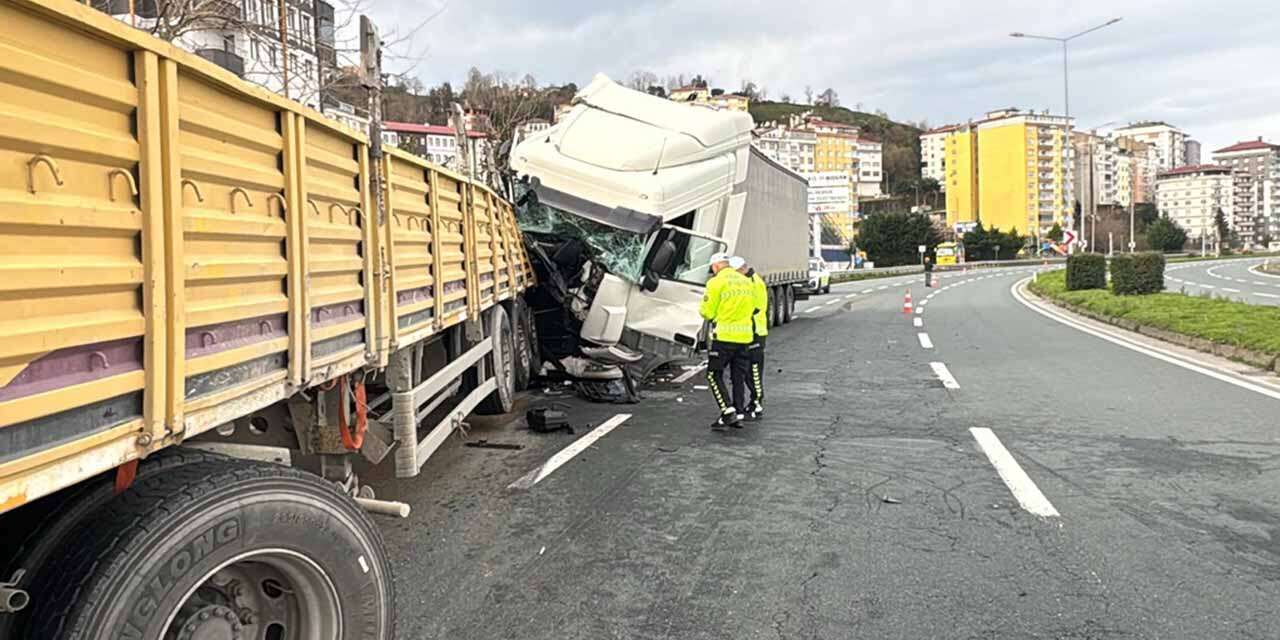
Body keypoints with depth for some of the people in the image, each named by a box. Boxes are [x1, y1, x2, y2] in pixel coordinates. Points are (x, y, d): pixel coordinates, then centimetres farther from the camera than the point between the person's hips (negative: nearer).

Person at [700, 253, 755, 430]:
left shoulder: (716, 282, -8)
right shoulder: (746, 282, 11)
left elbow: (707, 312, -7)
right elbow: (751, 308, 17)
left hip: (724, 335, -6)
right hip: (745, 335, 6)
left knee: (714, 375, 3)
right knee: (739, 377, 13)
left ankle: (728, 411, -8)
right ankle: (739, 414, 15)